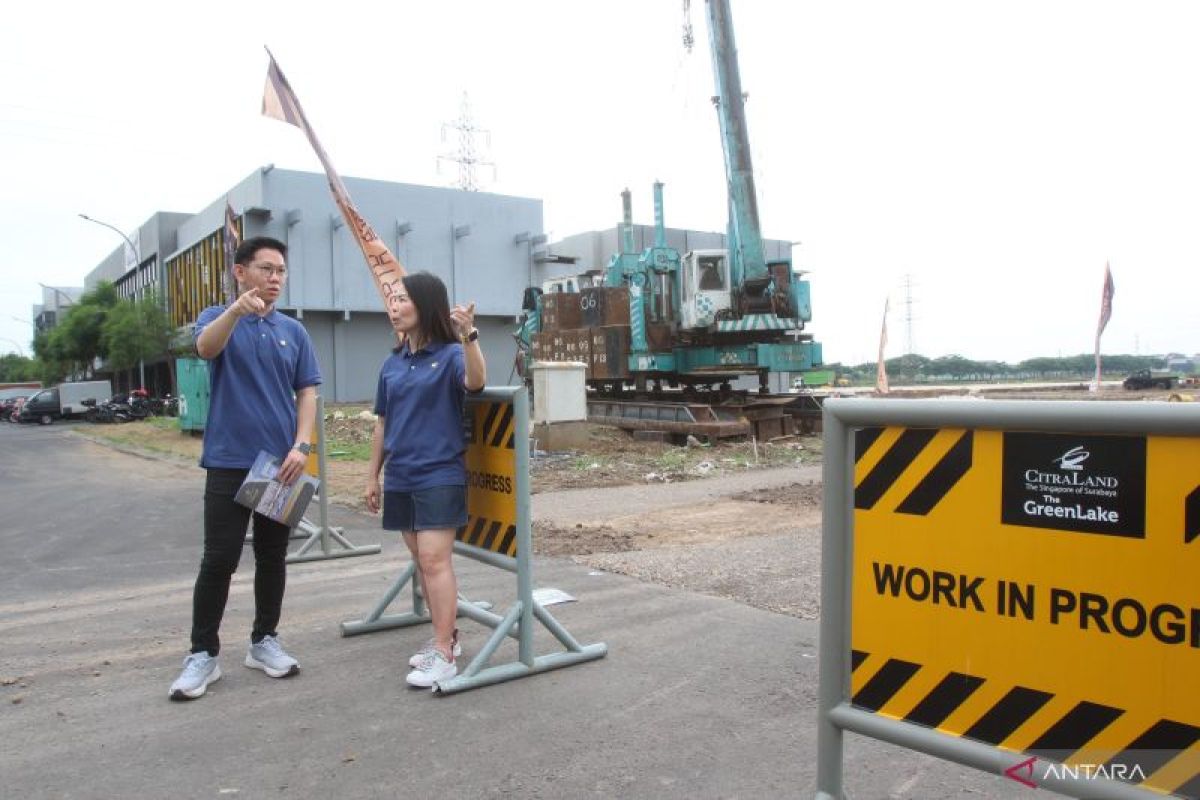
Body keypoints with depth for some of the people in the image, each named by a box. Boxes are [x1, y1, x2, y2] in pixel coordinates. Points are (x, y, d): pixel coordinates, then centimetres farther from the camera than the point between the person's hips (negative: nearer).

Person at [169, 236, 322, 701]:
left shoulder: (294, 332, 9)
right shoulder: (218, 319, 2)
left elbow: (307, 393, 6)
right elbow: (206, 348, -23)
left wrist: (301, 446, -8)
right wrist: (237, 309, -42)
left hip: (282, 463, 3)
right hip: (229, 461, -3)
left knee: (272, 557, 10)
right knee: (219, 560, -2)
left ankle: (264, 641, 23)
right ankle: (203, 654, 11)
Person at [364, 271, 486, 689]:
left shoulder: (450, 354, -7)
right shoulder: (392, 363, 10)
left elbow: (476, 382, -29)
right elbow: (382, 423, 15)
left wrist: (468, 336, -43)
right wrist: (373, 475, 16)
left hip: (440, 475, -6)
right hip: (401, 478, 7)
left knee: (435, 560, -9)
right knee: (422, 561, 13)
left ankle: (444, 655, -2)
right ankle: (446, 635, 27)